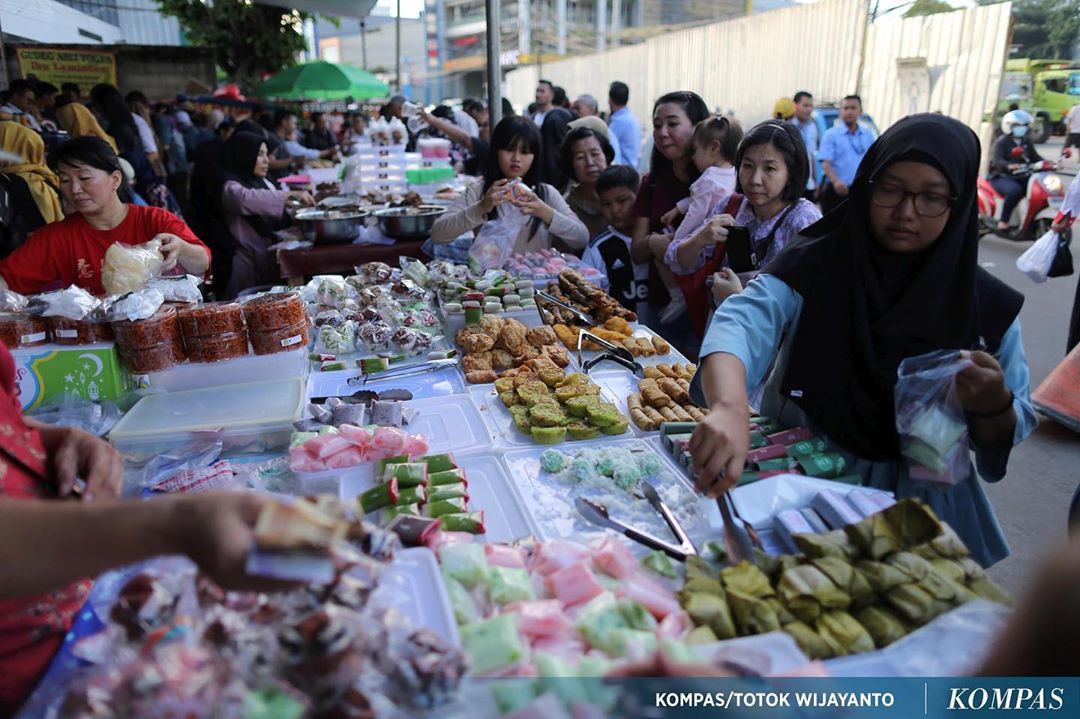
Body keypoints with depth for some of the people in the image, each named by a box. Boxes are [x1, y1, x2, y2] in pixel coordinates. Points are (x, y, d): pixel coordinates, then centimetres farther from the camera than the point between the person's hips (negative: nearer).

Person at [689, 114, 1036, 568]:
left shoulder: (987, 305, -2)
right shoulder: (813, 265, -8)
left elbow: (1006, 439, 3)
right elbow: (742, 323, -28)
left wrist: (993, 406, -20)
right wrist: (729, 408, -49)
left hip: (917, 511, 2)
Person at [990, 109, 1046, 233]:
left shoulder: (1027, 141, 15)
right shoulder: (1001, 142, -6)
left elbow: (1035, 156, 13)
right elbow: (998, 161, -22)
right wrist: (1009, 166, -43)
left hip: (1023, 176, 7)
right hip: (1002, 177, -7)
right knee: (1015, 190, -36)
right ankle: (1003, 222, -29)